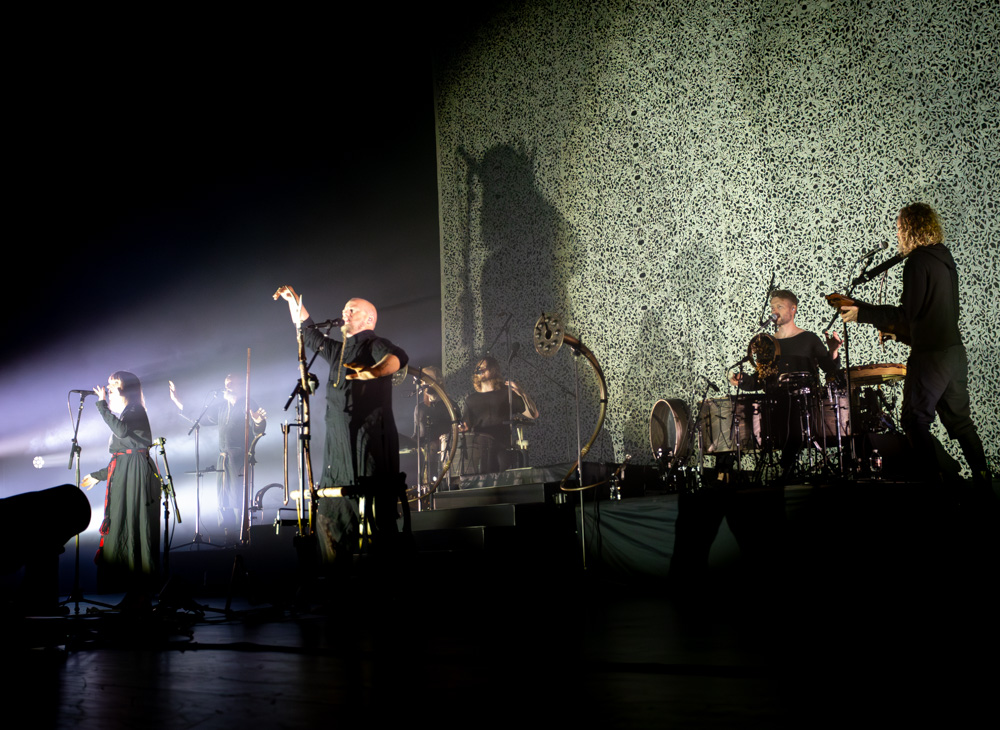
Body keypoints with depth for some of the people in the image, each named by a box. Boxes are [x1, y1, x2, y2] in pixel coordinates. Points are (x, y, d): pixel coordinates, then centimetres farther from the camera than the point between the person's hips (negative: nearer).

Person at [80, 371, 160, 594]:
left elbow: (122, 430, -26)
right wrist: (98, 476, 27)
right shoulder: (122, 415, 21)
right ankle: (119, 577, 11)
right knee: (118, 522, 7)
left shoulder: (136, 410, -4)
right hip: (121, 474, 9)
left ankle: (140, 577, -5)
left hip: (136, 473, -9)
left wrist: (102, 405, -21)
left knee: (134, 522, -8)